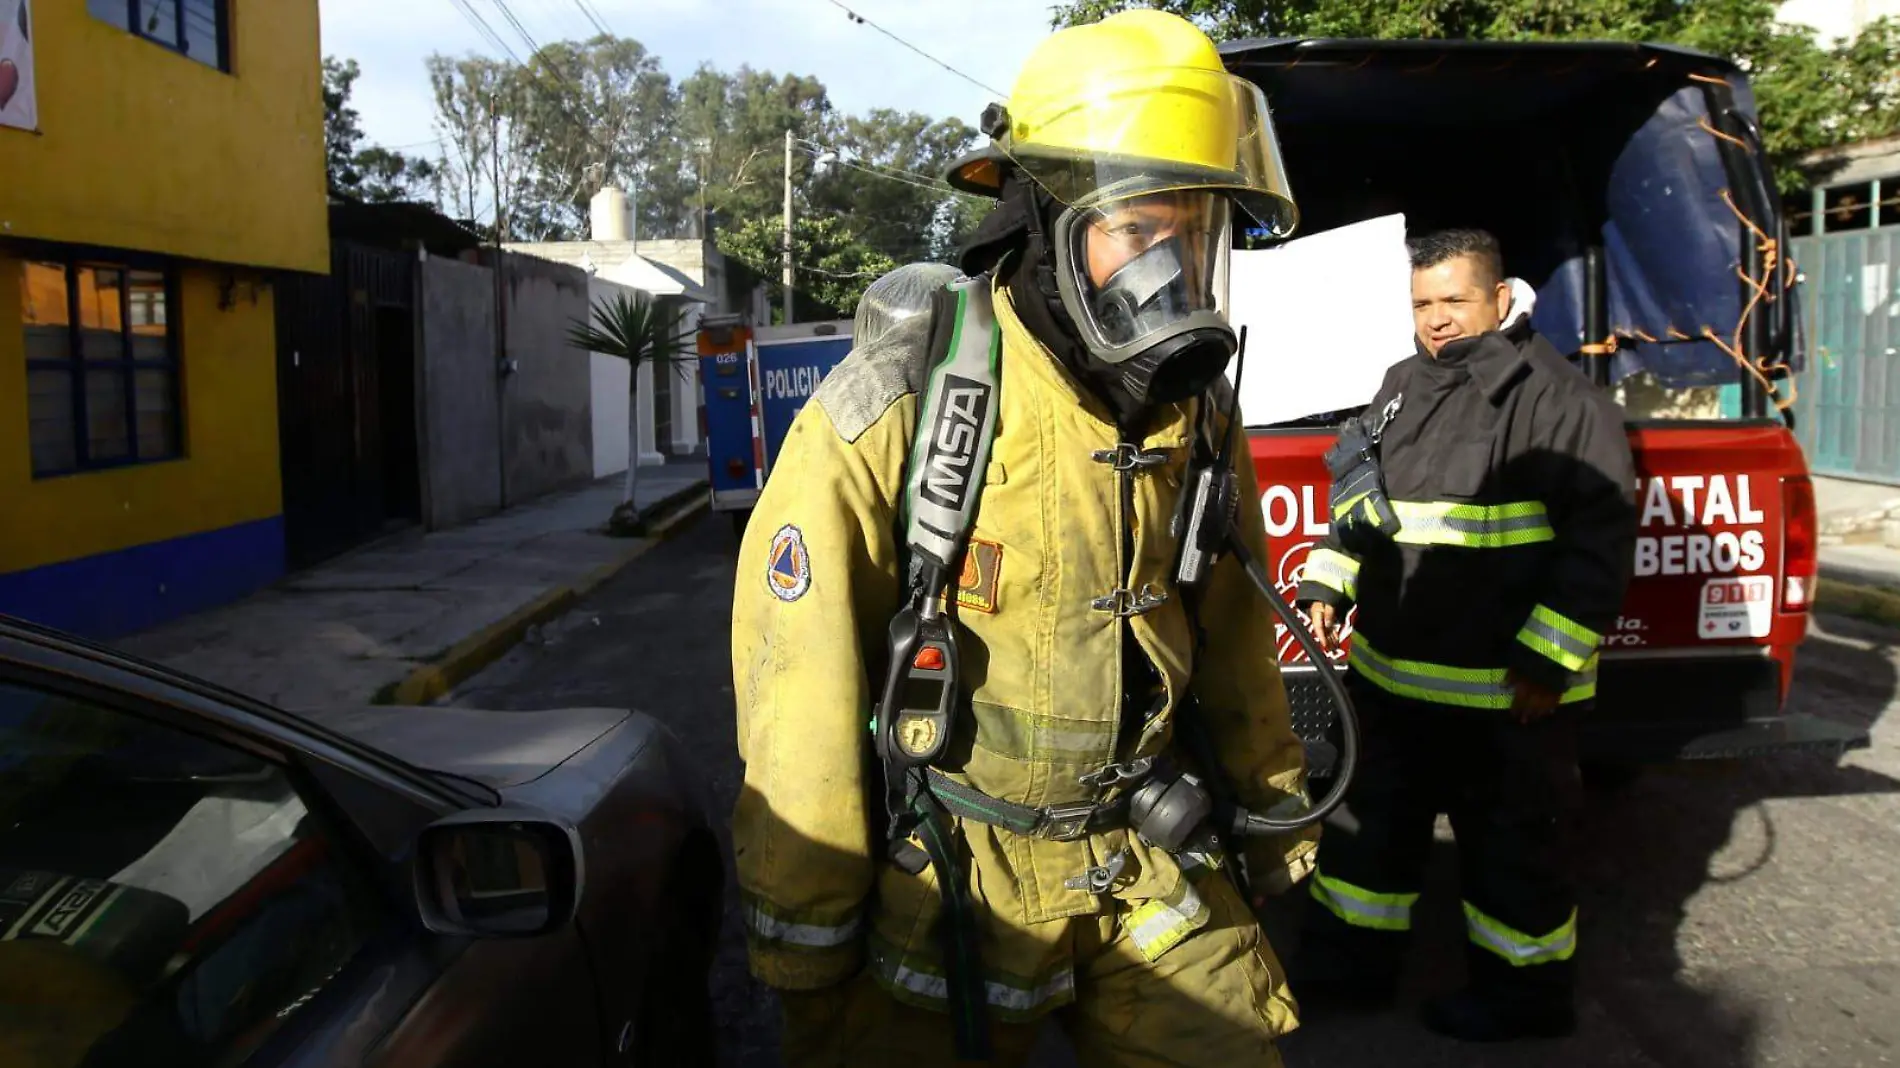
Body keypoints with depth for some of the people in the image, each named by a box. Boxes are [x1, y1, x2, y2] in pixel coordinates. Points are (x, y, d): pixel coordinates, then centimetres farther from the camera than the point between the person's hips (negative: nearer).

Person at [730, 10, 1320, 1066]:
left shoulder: (1191, 405, -2)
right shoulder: (899, 403, -20)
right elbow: (798, 685, -16)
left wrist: (1273, 800, 22)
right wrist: (807, 955, -10)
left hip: (1154, 860, 5)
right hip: (949, 870, -4)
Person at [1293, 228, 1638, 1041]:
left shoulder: (1556, 398, -12)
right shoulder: (1401, 389, 10)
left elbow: (1598, 540, -15)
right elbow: (1356, 503, 20)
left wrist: (1550, 661, -18)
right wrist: (1327, 585, 8)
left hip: (1507, 688, -7)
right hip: (1392, 672, 7)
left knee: (1513, 839, 9)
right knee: (1377, 815, 18)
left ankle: (1523, 989, 27)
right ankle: (1353, 956, 34)